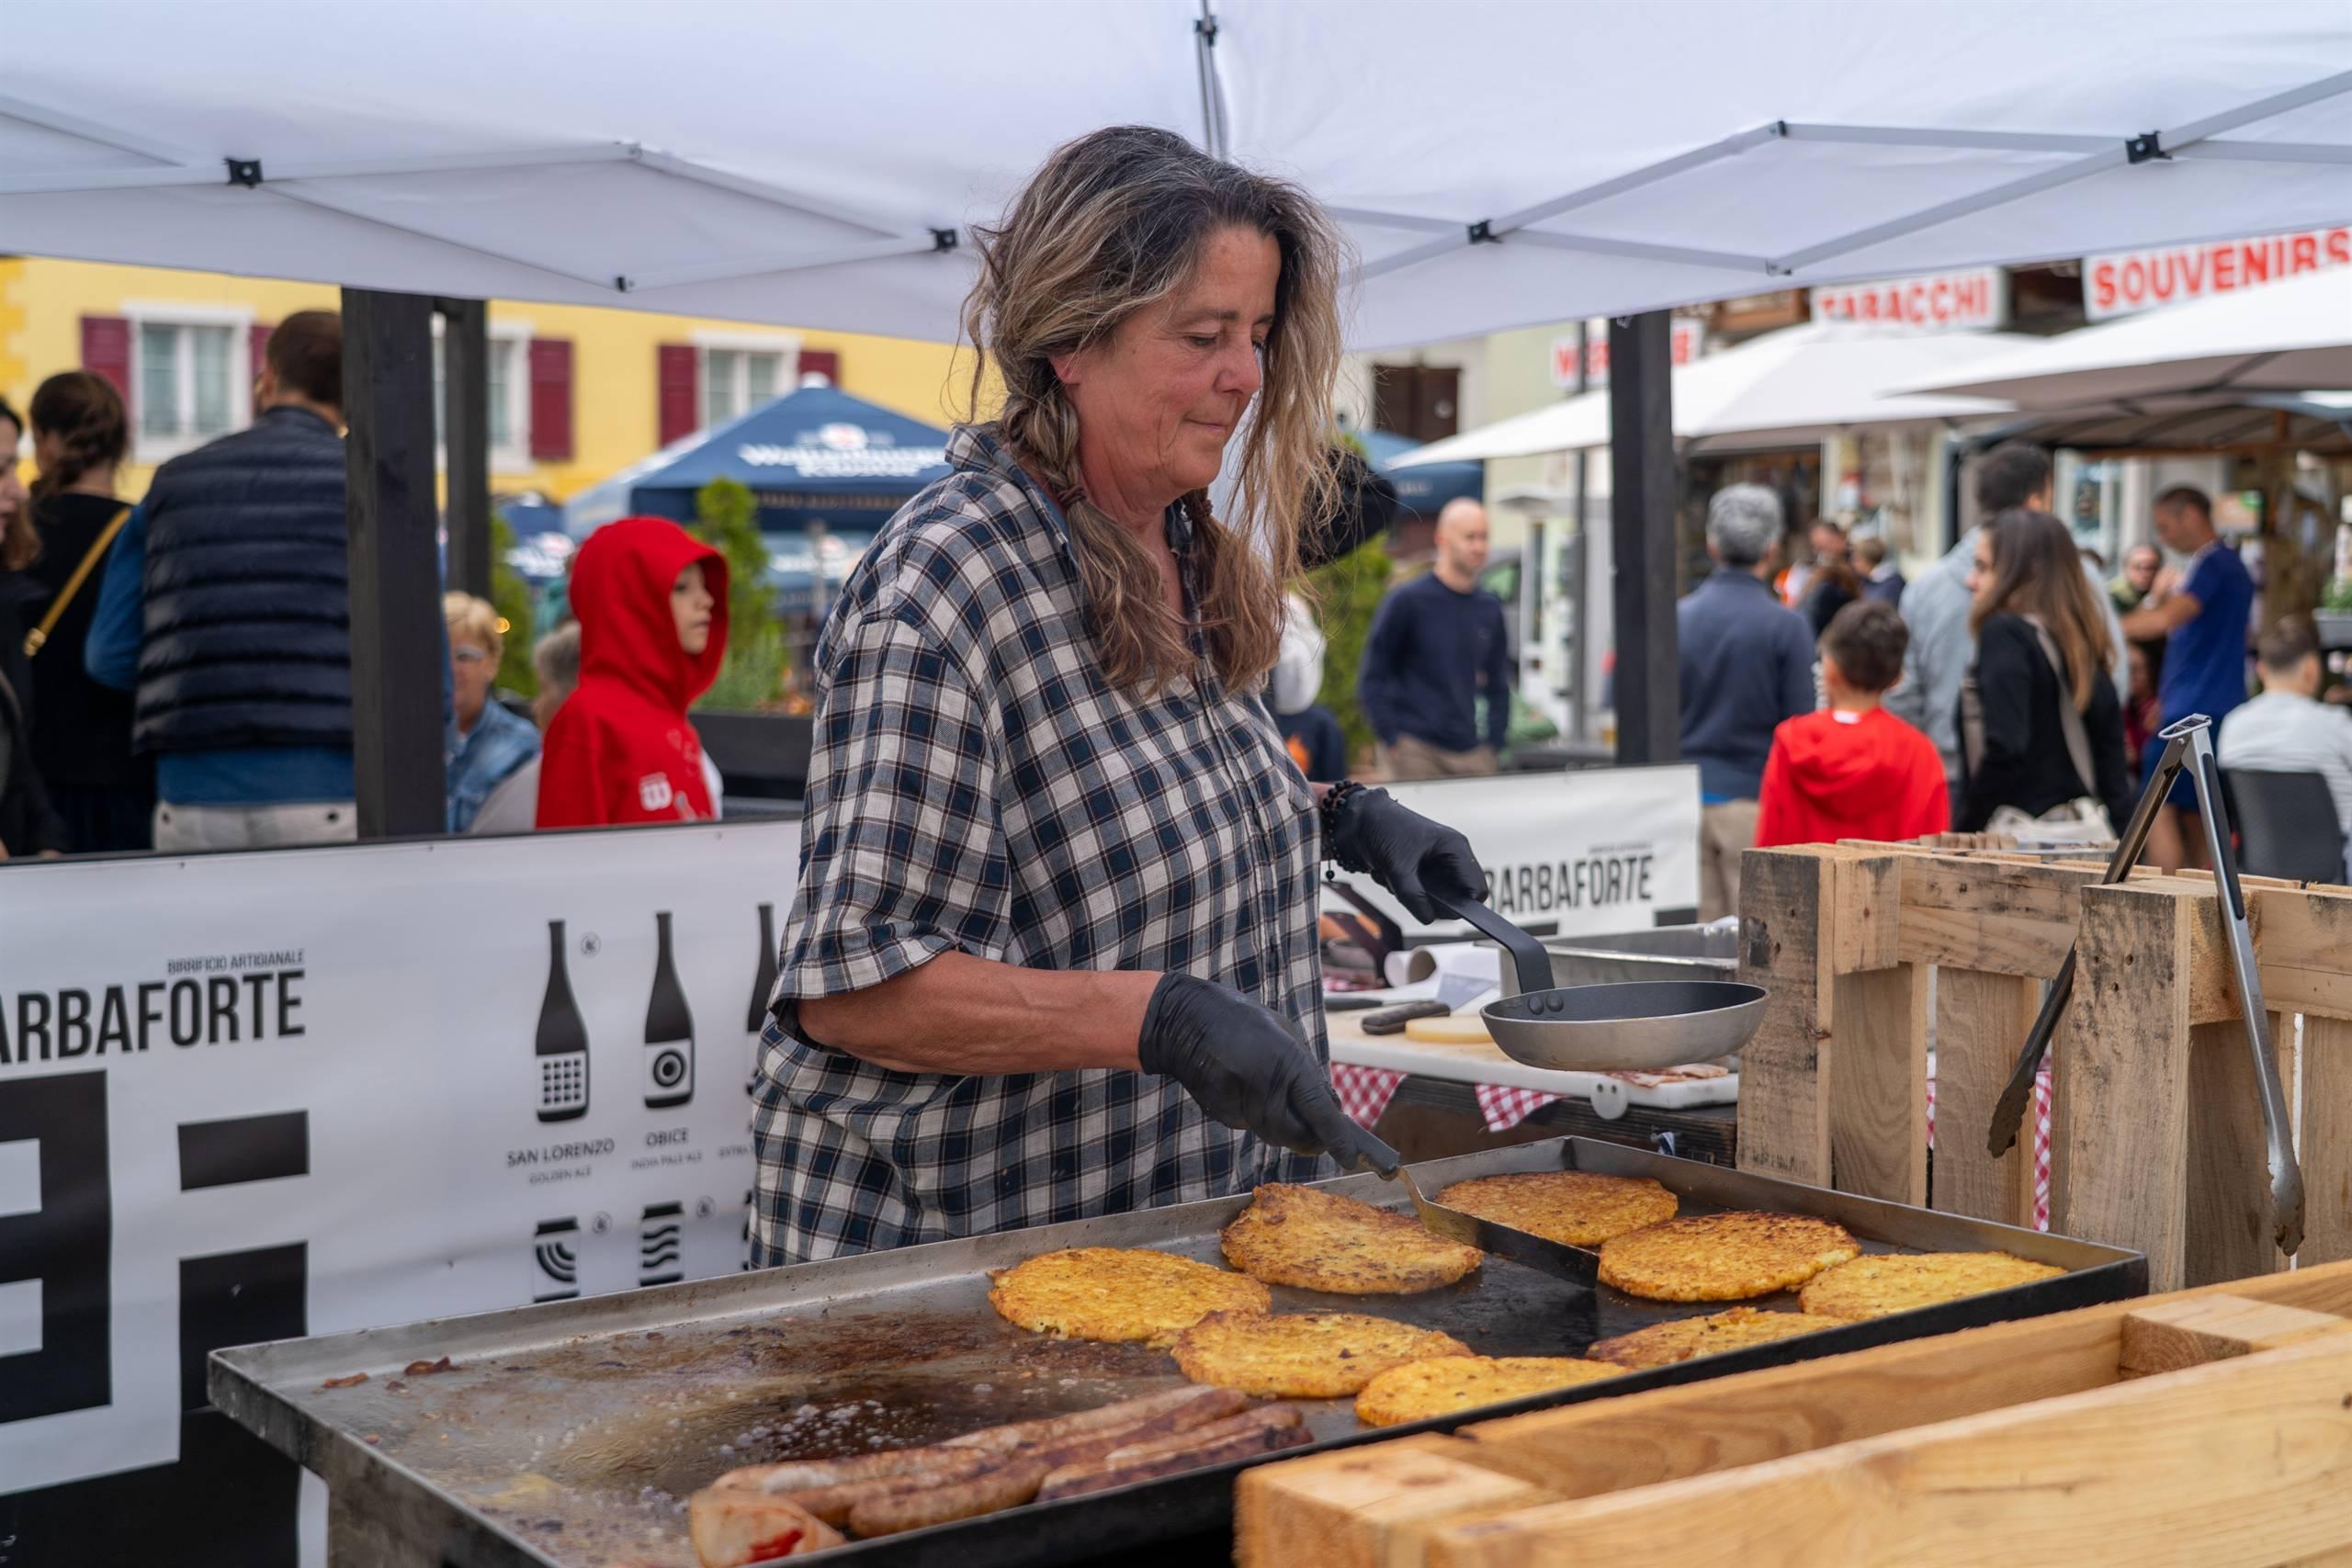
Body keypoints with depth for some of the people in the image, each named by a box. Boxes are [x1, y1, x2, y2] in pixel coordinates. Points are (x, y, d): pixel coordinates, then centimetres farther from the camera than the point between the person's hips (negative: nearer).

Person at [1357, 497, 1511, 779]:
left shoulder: (1490, 608, 13)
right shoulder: (1407, 600, -2)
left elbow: (1498, 687, 19)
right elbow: (1372, 680, -2)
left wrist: (1494, 744, 7)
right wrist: (1392, 741, -9)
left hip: (1475, 756, 5)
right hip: (1415, 753, -5)